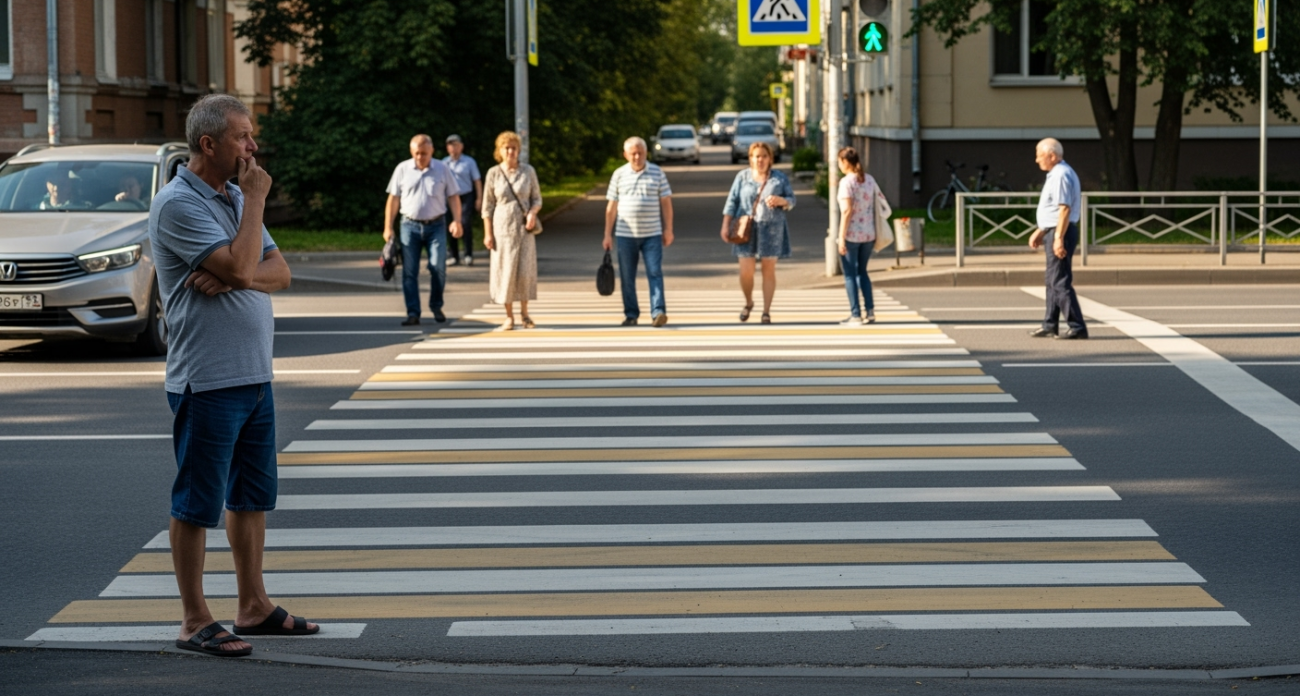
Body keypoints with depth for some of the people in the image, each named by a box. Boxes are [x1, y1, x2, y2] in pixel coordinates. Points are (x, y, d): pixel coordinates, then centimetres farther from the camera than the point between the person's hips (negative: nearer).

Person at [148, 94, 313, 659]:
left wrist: (230, 277, -13)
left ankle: (253, 606, 25)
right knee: (197, 503, -2)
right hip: (207, 379, -9)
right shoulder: (179, 204, -14)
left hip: (254, 375, 9)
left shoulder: (234, 197, 14)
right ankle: (195, 622, 4)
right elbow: (241, 267, -24)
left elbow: (278, 272, 7)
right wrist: (256, 199, -13)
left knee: (253, 494, 15)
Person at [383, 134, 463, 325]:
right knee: (409, 271, -3)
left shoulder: (442, 170, 3)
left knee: (438, 266, -10)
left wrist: (457, 220, -8)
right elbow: (393, 200, 6)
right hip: (410, 225, 1)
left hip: (436, 225, -1)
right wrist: (388, 227, 2)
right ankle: (413, 313, 0)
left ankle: (436, 306, 10)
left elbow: (453, 197, 5)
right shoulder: (402, 170, 4)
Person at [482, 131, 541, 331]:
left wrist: (533, 212, -13)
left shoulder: (528, 172, 2)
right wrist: (488, 234, -2)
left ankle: (524, 312, 13)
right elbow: (487, 205, 2)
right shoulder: (493, 173, 0)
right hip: (502, 226, -1)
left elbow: (537, 198, 8)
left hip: (524, 227, 1)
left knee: (526, 269, -3)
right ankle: (509, 316, 6)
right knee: (505, 270, -2)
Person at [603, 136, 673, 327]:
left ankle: (658, 312, -13)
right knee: (627, 277, 4)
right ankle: (631, 315, 12)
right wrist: (608, 234, 3)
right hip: (625, 234, 1)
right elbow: (611, 206, 7)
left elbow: (666, 202, 5)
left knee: (655, 273, -9)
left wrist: (668, 229, -1)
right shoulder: (619, 174, 5)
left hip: (652, 234, -1)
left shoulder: (657, 172, 3)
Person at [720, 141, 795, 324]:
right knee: (746, 272, -3)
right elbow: (732, 201, 4)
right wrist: (726, 225, -2)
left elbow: (791, 200, 5)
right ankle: (748, 303, 24)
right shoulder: (742, 177, 4)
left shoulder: (780, 178, 5)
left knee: (769, 271, 2)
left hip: (771, 229, 0)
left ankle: (766, 311, 10)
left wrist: (780, 201, -17)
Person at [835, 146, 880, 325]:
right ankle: (870, 311, 13)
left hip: (851, 235, -6)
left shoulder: (847, 182, -14)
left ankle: (855, 315, 3)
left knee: (850, 274, 4)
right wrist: (876, 231, 18)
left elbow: (847, 210, -20)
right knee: (862, 271, 19)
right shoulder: (869, 179, 6)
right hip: (868, 234, 6)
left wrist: (842, 237, -18)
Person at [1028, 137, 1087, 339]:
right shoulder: (1056, 174, 17)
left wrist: (1059, 238, -27)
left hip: (1060, 232, -11)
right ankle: (1050, 326, 24)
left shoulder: (1061, 175, -16)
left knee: (1060, 283, -10)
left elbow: (1064, 209, -24)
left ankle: (1076, 327, -10)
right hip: (1053, 232, 11)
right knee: (1053, 281, 16)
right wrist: (1040, 231, 23)